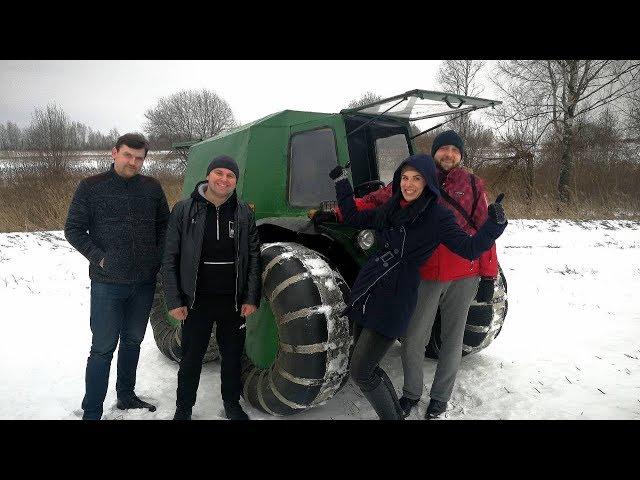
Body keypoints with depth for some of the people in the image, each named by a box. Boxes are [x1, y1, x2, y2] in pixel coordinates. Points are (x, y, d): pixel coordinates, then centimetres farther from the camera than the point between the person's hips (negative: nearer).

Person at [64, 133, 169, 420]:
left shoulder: (152, 187, 3)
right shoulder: (91, 187, -5)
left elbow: (164, 224, 13)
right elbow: (73, 229, -2)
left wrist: (159, 257, 2)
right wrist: (99, 258, -10)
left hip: (145, 282, 4)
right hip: (107, 283, -4)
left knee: (132, 342, 18)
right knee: (103, 348, 1)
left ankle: (126, 396, 35)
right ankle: (91, 412, 14)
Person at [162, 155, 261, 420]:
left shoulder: (244, 213, 1)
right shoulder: (184, 210, -4)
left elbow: (254, 257, 3)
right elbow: (170, 258, -3)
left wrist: (251, 298, -3)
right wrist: (174, 300, -8)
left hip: (234, 301, 2)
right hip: (196, 301, -1)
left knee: (233, 356, 16)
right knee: (191, 359, 11)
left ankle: (232, 404, 37)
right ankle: (183, 410, 32)